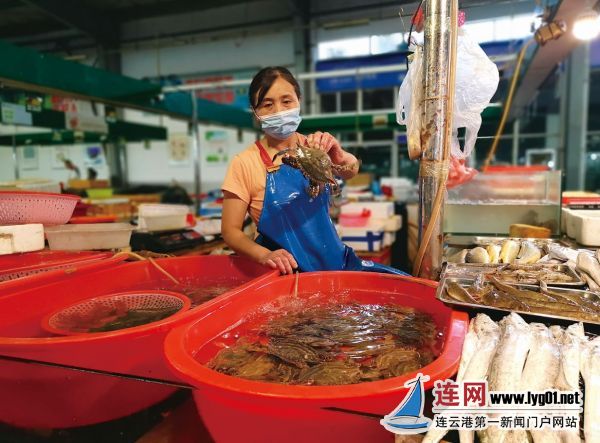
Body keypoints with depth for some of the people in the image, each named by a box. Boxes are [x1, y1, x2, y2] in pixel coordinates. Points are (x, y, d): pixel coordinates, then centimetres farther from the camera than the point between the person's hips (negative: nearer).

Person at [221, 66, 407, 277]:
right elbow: (230, 230, -6)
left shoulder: (312, 147, 4)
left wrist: (340, 157, -38)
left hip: (333, 258, 3)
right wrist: (265, 255, -25)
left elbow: (350, 171, -14)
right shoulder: (244, 164, -7)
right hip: (287, 269, -3)